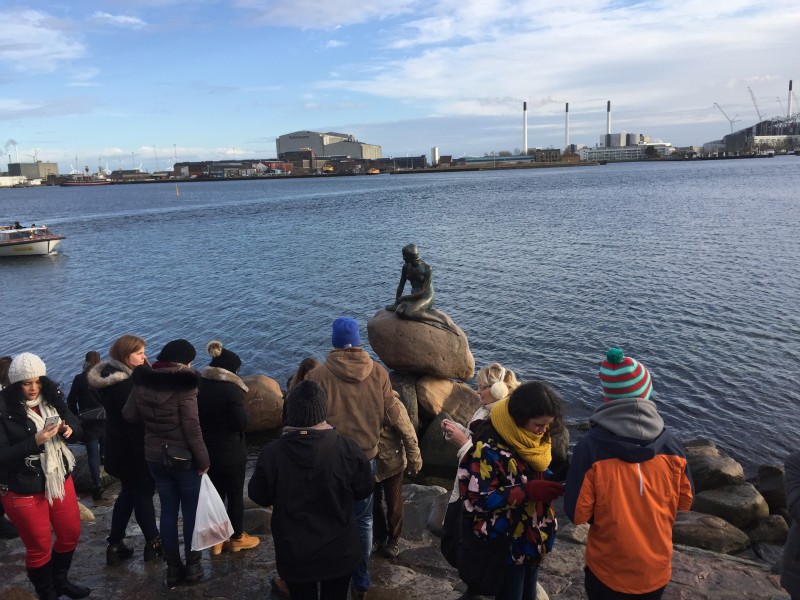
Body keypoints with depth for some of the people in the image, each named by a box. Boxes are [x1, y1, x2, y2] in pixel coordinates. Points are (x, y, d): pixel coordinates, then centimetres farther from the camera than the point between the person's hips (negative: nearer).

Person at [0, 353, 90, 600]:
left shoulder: (51, 398, -4)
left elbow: (76, 424, 6)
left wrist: (69, 429, -16)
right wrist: (35, 441, -30)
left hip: (60, 479, 5)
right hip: (23, 490, -5)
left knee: (71, 533, 20)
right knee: (39, 546, 11)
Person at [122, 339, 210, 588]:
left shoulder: (142, 382, -1)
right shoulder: (184, 385, -19)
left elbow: (129, 415, 9)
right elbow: (192, 427, -20)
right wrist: (203, 459, -12)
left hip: (154, 457, 5)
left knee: (168, 510, 14)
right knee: (191, 510, 10)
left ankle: (173, 568, 22)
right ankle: (192, 565, 19)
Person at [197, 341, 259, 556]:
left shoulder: (199, 386, 0)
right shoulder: (231, 389, -20)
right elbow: (241, 422, -18)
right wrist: (241, 406, -2)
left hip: (206, 451, 6)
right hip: (231, 453, -6)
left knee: (215, 494, 16)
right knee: (235, 495, 10)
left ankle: (216, 539, 25)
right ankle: (237, 537, 24)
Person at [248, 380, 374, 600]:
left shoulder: (272, 453, -21)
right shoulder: (347, 448, -21)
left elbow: (259, 497, -5)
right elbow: (364, 490, -6)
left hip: (294, 553, 0)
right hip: (338, 550, 0)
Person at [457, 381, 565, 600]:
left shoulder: (534, 439, -2)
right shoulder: (490, 447, -27)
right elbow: (478, 498, -26)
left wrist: (557, 485, -4)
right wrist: (528, 491, -32)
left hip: (531, 537, 8)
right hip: (503, 543, -8)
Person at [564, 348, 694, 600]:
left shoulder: (590, 448, -24)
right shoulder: (670, 444, -14)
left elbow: (577, 514, -17)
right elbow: (685, 501, 1)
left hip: (609, 572, -2)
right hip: (657, 570, 3)